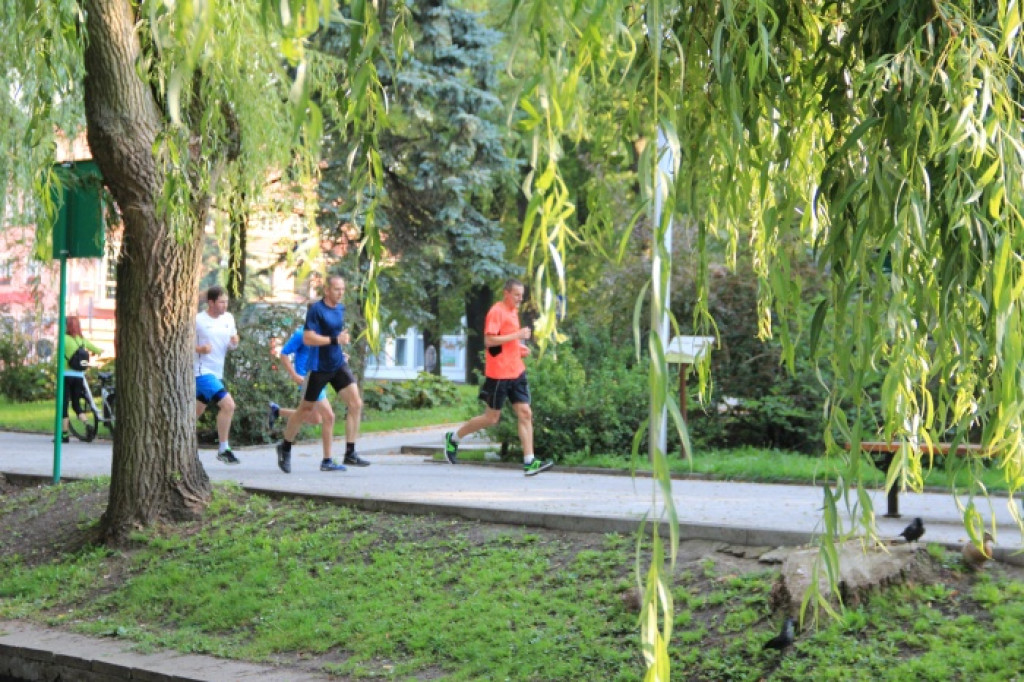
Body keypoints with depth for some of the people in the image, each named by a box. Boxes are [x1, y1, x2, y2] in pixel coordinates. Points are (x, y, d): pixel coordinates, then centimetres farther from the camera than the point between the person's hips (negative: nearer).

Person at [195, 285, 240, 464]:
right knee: (228, 404, -19)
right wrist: (199, 349, -22)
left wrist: (234, 341, -5)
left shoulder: (228, 318, 8)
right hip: (202, 371, -8)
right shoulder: (197, 320, -11)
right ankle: (223, 449, -11)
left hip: (217, 373, 8)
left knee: (196, 412, 15)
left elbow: (233, 345, 18)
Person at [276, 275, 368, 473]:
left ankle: (350, 454, -4)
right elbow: (308, 338, -23)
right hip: (319, 367, -6)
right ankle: (285, 447, 26)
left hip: (338, 365, 7)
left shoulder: (340, 308, 10)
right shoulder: (316, 310, -15)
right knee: (306, 409, 5)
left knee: (356, 403, -8)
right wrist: (335, 340, -25)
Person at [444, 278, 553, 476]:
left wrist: (520, 347, 12)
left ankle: (529, 462, -4)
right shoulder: (496, 312, -12)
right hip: (499, 374, -8)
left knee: (525, 414, -2)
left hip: (516, 372, 8)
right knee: (492, 418, 2)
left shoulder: (513, 311, 16)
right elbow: (489, 340, -21)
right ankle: (453, 438, 21)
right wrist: (517, 335, -22)